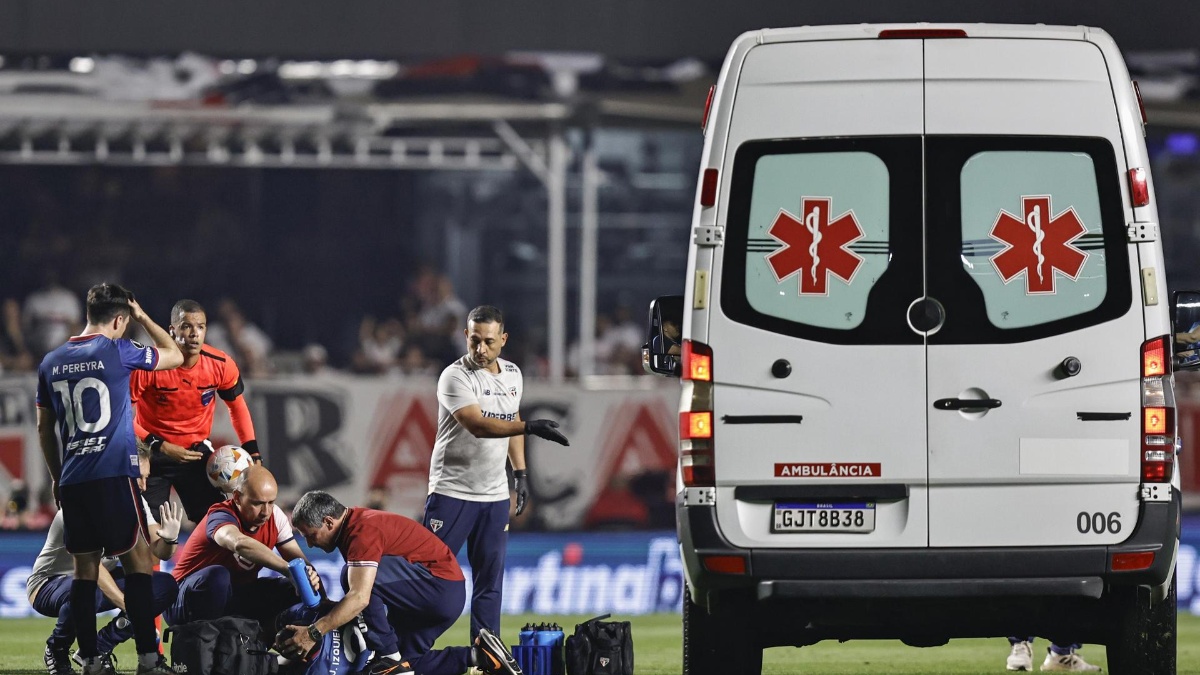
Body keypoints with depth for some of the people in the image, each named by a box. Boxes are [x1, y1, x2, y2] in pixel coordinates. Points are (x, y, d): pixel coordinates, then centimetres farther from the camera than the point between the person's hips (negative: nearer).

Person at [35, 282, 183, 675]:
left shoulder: (52, 363, 11)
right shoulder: (116, 352, -5)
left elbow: (44, 428, 18)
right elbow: (175, 356, 10)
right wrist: (143, 318, 21)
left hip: (71, 480, 5)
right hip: (114, 476, -5)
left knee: (85, 567, 7)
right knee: (137, 559, -1)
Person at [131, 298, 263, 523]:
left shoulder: (221, 365, -12)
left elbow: (237, 407, 7)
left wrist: (253, 452, -1)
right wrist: (158, 446, -25)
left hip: (197, 451, 3)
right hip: (152, 453, -3)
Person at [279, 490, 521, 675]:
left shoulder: (363, 532, -20)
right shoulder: (356, 524, 12)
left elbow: (360, 598, -32)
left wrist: (314, 632, -32)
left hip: (441, 587, -11)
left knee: (354, 575, -24)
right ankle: (478, 655, 12)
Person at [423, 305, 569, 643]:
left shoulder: (512, 374, 7)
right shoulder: (456, 377, -15)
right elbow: (477, 425, -28)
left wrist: (521, 472, 17)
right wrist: (530, 427, -38)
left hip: (495, 494, 6)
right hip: (452, 491, -6)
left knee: (490, 579, 5)